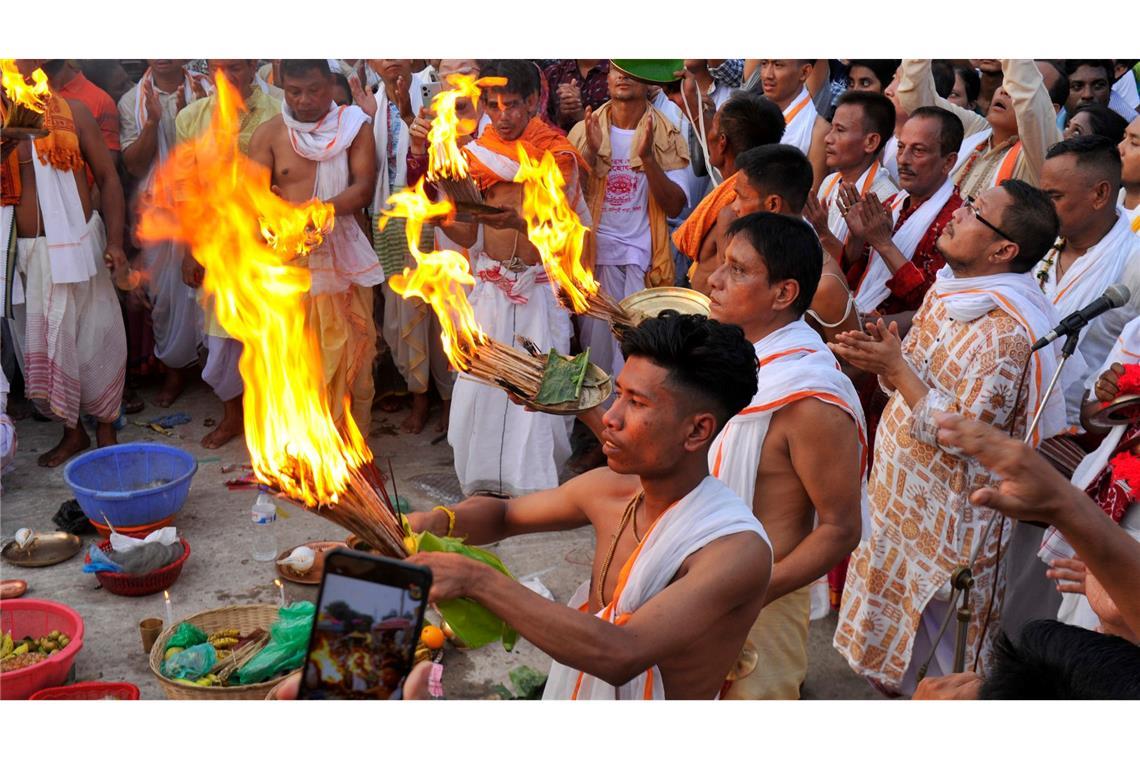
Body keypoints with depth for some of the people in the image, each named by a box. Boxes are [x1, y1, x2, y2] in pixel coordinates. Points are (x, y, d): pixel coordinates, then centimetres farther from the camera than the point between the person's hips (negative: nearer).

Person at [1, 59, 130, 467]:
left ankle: (105, 429, 24)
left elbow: (107, 176, 1)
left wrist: (115, 242, -5)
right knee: (41, 347, 10)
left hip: (76, 245, -2)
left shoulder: (71, 111, 0)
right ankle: (72, 432, 27)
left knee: (96, 341, 5)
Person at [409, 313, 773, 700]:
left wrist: (476, 580, -33)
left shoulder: (739, 550, -24)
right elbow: (503, 515, 11)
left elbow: (620, 657, -34)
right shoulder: (609, 488, -5)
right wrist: (437, 521, -10)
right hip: (574, 693, 5)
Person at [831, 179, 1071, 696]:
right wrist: (880, 358, -10)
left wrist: (896, 368, -26)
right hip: (901, 497, 8)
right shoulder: (947, 290, 1)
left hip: (949, 518, -8)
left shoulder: (1007, 332, -27)